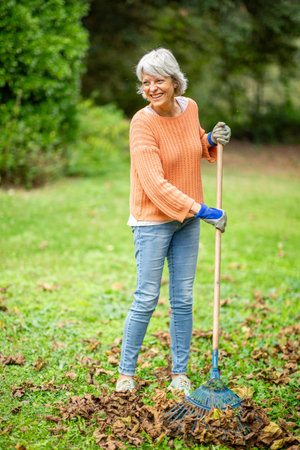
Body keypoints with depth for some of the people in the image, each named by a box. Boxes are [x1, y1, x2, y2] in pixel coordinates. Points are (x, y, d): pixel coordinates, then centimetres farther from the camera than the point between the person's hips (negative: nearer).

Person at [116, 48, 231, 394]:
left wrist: (212, 140, -1)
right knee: (146, 299, -2)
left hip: (188, 220, 6)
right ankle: (126, 373, 15)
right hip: (153, 220, -5)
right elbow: (155, 185, -24)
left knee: (183, 300, 9)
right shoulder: (142, 123, -18)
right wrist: (204, 212, -24)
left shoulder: (189, 107, 1)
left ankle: (179, 375, 21)